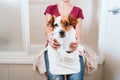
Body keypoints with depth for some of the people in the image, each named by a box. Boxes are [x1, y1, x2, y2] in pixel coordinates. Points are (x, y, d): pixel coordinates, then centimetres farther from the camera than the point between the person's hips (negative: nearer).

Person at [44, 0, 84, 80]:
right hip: (54, 46, 0)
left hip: (71, 46, 1)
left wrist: (77, 40, -22)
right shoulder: (50, 8, 14)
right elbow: (48, 28, 2)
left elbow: (78, 31, 4)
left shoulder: (78, 10, 14)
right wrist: (49, 35, -24)